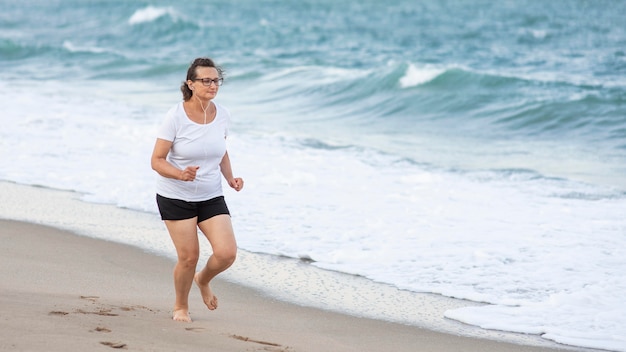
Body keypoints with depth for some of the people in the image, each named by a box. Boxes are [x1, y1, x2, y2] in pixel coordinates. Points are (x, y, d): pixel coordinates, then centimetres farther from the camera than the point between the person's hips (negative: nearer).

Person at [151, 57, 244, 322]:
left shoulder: (222, 115, -2)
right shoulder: (176, 116, -16)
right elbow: (157, 160, -14)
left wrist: (230, 178, 2)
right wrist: (180, 174, -32)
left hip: (211, 197, 4)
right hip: (176, 197, -4)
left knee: (227, 253, -10)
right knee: (189, 257, -4)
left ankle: (203, 280, 25)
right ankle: (181, 307, 25)